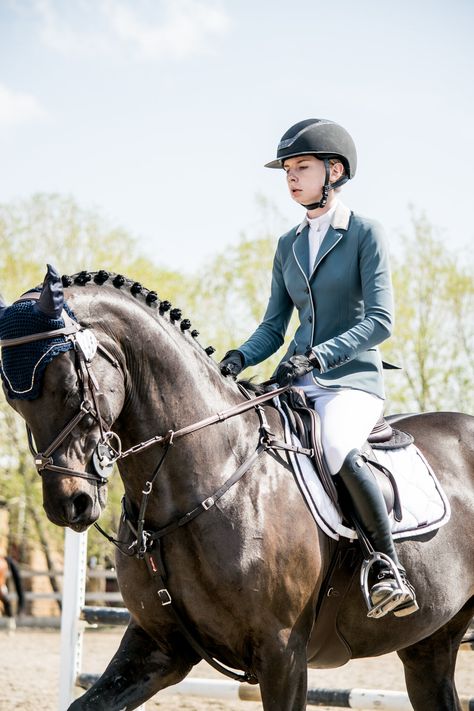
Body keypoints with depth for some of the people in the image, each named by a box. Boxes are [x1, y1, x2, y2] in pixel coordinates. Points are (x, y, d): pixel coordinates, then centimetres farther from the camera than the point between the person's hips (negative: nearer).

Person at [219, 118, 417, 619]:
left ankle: (390, 567, -21)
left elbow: (380, 320, -10)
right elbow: (274, 326, 16)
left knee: (337, 450, -35)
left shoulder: (365, 234, -1)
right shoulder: (289, 245, 16)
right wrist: (239, 359, -5)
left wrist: (317, 356, -21)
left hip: (353, 377, -6)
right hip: (296, 381, 6)